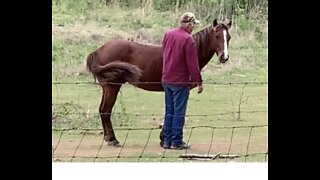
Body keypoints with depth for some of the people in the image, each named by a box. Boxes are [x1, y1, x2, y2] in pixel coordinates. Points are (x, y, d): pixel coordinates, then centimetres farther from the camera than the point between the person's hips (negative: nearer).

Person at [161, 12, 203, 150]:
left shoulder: (168, 34, 5)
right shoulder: (188, 39, -17)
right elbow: (193, 64, -16)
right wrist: (198, 81, -9)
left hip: (166, 80, 7)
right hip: (180, 81, -7)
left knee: (169, 111, 14)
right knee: (179, 112, 0)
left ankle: (167, 141, 17)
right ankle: (176, 142, 3)